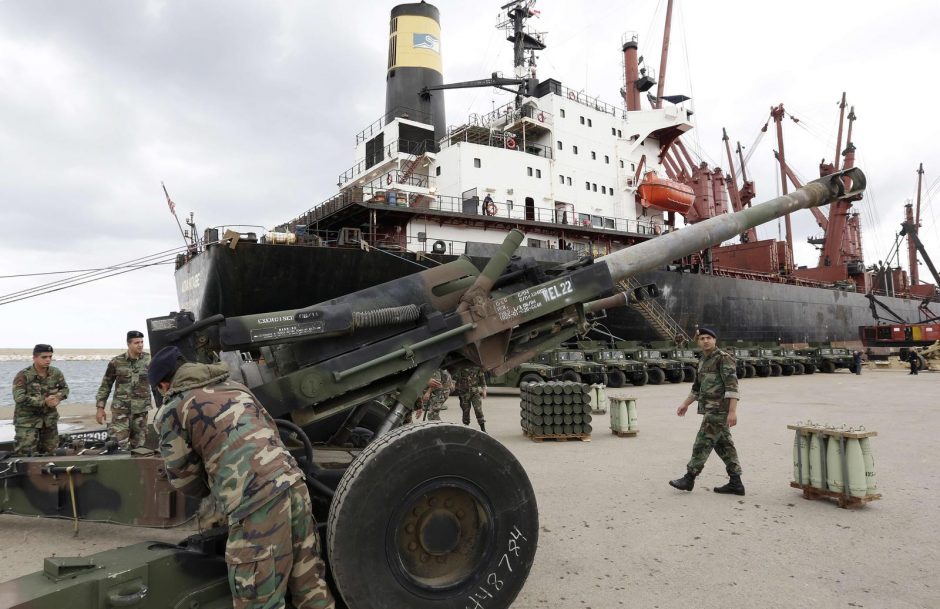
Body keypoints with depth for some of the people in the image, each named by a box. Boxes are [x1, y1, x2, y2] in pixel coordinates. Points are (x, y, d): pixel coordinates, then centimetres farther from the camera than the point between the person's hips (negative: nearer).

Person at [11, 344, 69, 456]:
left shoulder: (56, 373, 0)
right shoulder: (23, 376, -15)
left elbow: (65, 388, 12)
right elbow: (19, 398, -24)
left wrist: (57, 397, -10)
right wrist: (43, 402, -27)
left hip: (50, 418, 5)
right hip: (27, 419, -5)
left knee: (50, 451, 12)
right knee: (25, 453, -9)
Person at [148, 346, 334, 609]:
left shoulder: (171, 411, 6)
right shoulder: (235, 385, 23)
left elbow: (184, 478, 11)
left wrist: (211, 489, 32)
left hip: (256, 503, -7)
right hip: (294, 483, 7)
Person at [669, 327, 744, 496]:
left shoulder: (724, 358, -12)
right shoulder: (703, 361, 16)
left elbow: (732, 386, -19)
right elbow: (698, 387, 26)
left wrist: (732, 411, -25)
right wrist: (685, 404, 23)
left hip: (719, 410, -9)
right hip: (712, 410, 9)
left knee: (703, 442, -4)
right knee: (723, 445, 10)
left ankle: (689, 478, 3)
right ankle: (735, 483, 15)